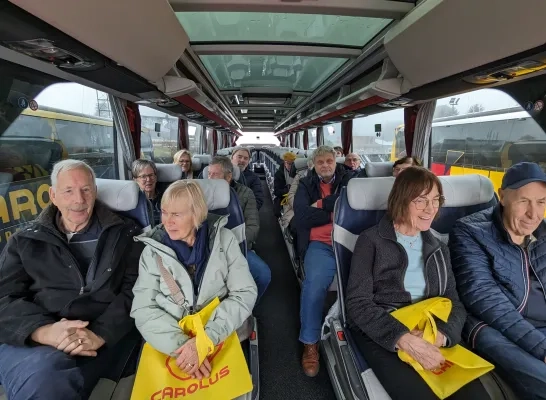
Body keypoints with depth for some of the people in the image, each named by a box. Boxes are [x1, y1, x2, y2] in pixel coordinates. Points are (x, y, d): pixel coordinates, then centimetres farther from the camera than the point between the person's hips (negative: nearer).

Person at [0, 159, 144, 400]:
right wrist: (43, 330, -17)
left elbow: (135, 289, 1)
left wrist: (101, 333, -16)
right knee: (44, 376, -31)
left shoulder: (123, 234, 9)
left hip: (107, 337, -1)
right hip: (31, 340, 2)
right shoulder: (25, 242, 15)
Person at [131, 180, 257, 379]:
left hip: (221, 339, -1)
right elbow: (143, 308, -5)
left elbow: (245, 293, -7)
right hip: (168, 345, 1)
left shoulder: (224, 239, -4)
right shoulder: (153, 250, 0)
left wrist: (207, 338, -18)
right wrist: (180, 344, -20)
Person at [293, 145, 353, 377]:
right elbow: (301, 219, -2)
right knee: (315, 282, -31)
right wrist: (338, 209, -1)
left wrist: (322, 205, -3)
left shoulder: (348, 181, 18)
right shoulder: (306, 185, 15)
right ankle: (310, 344, -9)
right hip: (320, 244, 0)